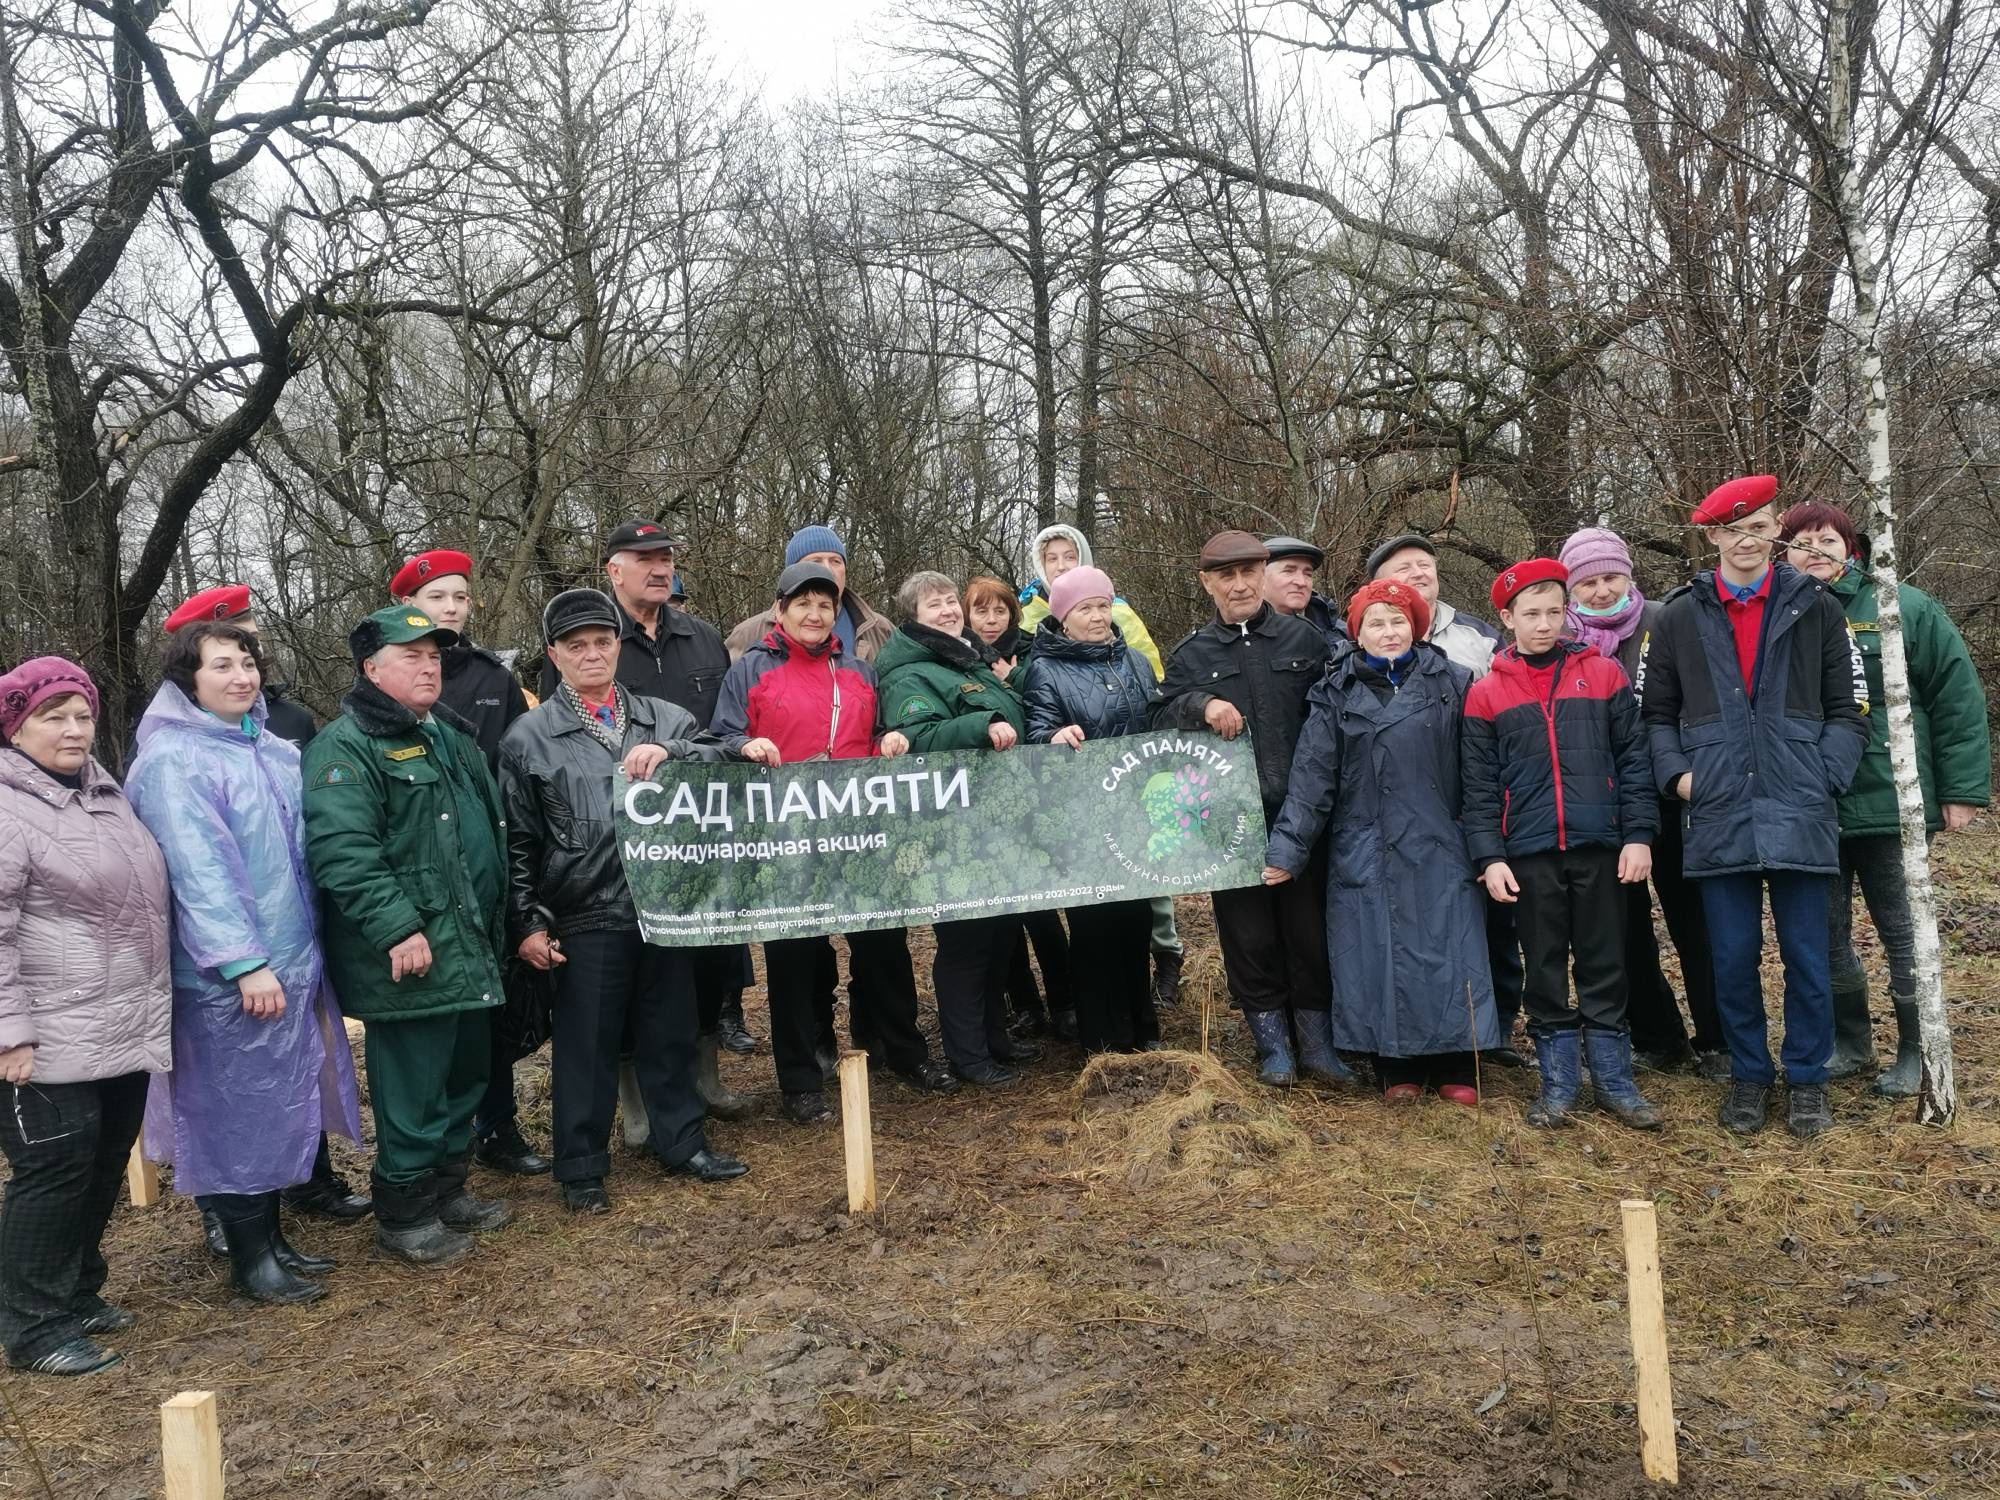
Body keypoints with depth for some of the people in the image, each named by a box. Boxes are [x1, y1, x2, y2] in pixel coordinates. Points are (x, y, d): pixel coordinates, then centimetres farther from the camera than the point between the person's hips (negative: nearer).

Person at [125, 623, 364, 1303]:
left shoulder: (273, 750, 11)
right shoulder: (172, 760, -13)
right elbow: (199, 869, -20)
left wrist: (296, 952, 18)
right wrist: (244, 962, -24)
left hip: (293, 961, 8)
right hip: (227, 979, -8)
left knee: (282, 1105, 16)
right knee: (238, 1110, 3)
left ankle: (270, 1237, 31)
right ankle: (248, 1259, 17)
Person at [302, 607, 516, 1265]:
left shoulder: (449, 735, 17)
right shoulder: (345, 747, -12)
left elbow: (491, 829, 26)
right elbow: (342, 850, -23)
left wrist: (499, 919, 23)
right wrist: (398, 927, -27)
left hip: (470, 950, 9)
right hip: (410, 957, -9)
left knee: (466, 1073, 18)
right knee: (415, 1088, -1)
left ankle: (449, 1189, 35)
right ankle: (404, 1216, 16)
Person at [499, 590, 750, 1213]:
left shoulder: (663, 719, 10)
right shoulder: (529, 737, 3)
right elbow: (517, 842, 2)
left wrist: (670, 753, -21)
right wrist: (527, 923, -3)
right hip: (585, 920, -2)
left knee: (670, 1033, 13)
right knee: (586, 1044, 6)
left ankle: (682, 1142, 30)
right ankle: (581, 1168, 21)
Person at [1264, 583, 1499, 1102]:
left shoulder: (1451, 683, 5)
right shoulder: (1337, 694, 4)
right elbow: (1312, 776, -2)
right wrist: (1287, 847, -9)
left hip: (1438, 849, 0)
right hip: (1364, 851, 0)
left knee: (1447, 952, 1)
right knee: (1379, 956, 3)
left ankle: (1454, 1068, 15)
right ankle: (1397, 1069, 17)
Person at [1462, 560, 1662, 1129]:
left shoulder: (1603, 674, 5)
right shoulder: (1486, 693, 3)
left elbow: (1633, 759, 4)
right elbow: (1478, 785, 2)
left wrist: (1638, 834, -3)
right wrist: (1489, 856, -5)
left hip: (1600, 846, 0)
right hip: (1529, 853, 0)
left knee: (1605, 967, 8)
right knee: (1545, 970, 8)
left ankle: (1614, 1080, 19)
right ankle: (1558, 1082, 17)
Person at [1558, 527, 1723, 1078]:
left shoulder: (1664, 625, -3)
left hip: (1669, 798, -2)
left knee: (1691, 918, 4)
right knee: (1626, 928, 9)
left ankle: (1716, 1042, 15)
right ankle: (1657, 1039, 23)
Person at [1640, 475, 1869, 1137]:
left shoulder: (1815, 607, 6)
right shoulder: (1680, 617, 7)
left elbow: (1848, 710, 7)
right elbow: (1656, 713, 13)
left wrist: (1824, 778, -7)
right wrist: (1678, 773, -3)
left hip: (1800, 814, 0)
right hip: (1718, 816, 1)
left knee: (1806, 956, 5)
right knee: (1733, 959, 7)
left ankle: (1807, 1078, 22)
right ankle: (1749, 1074, 24)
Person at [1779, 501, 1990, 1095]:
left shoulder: (1903, 607, -4)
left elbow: (1957, 697, -4)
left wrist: (1962, 789, -6)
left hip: (1888, 801, -2)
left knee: (1901, 929, 7)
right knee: (1826, 930, 11)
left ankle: (1915, 1052, 23)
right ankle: (1850, 1042, 28)